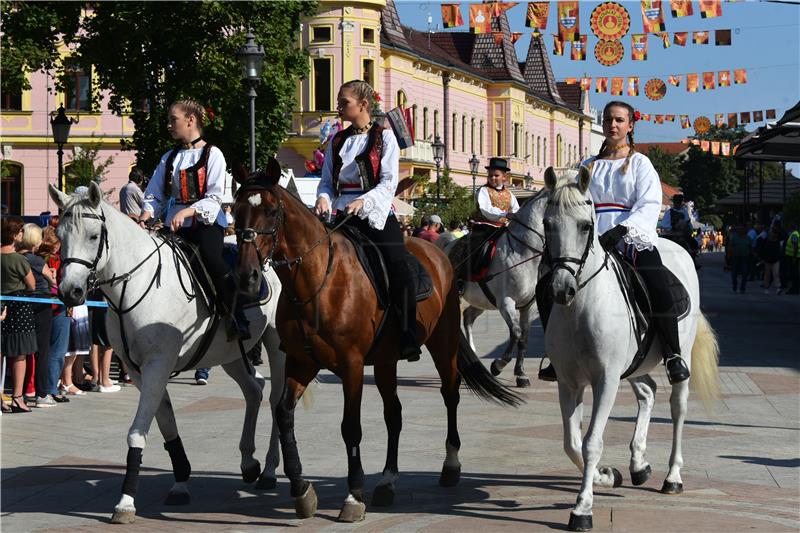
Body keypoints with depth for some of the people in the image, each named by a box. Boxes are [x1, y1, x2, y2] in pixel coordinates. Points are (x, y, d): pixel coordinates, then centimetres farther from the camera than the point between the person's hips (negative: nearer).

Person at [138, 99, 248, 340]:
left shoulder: (212, 154, 2)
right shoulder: (169, 158, 19)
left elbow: (214, 198, -8)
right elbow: (154, 195, 16)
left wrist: (187, 212, -22)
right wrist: (147, 214, -6)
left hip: (207, 222, -6)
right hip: (176, 227, 6)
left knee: (211, 256, -32)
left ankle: (236, 321, -29)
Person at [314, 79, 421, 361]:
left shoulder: (384, 137, 3)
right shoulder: (336, 142, 16)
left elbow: (389, 182, -6)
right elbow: (327, 180, 13)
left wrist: (363, 201, -22)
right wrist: (323, 198, -10)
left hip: (376, 215, -5)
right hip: (343, 217, 5)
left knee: (398, 272, -18)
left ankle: (408, 339, -12)